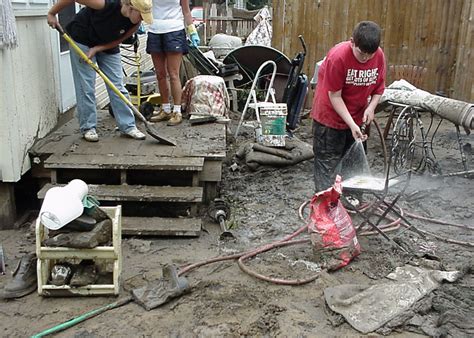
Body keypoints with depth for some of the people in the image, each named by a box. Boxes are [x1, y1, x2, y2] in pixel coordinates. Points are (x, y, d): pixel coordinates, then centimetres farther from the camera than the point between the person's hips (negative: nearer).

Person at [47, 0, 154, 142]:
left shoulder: (135, 22, -20)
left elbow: (117, 41, -8)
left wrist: (96, 49, -20)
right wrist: (52, 13, -16)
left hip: (108, 45, 4)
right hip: (82, 41, -4)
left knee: (118, 86, 1)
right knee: (86, 87, -4)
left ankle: (128, 126, 7)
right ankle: (88, 127, 7)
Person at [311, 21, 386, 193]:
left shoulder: (379, 56, -11)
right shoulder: (338, 56, -26)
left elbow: (379, 87, 3)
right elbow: (335, 96, -22)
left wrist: (371, 107, -15)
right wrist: (351, 125, -26)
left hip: (357, 118, 5)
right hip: (330, 117, -5)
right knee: (328, 162, 0)